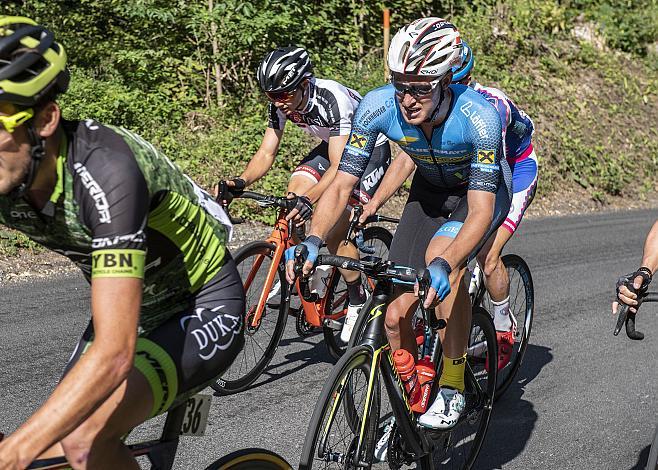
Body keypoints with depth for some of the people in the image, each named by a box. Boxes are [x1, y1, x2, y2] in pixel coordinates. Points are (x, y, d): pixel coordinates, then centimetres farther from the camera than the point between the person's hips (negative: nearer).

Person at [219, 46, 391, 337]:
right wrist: (241, 181, -32)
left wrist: (310, 199, -56)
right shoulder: (281, 103, -17)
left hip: (370, 149, -7)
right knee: (296, 189, -20)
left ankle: (358, 301, -1)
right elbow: (266, 153, -13)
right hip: (333, 145, 7)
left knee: (334, 229, -20)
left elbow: (339, 168, -41)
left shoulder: (334, 100, -37)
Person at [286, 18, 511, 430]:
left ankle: (453, 386, -17)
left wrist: (444, 265, -58)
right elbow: (342, 184, -25)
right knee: (397, 315, -6)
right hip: (430, 190, 4)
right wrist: (313, 240, -42)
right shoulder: (379, 106, -28)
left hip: (483, 189, -3)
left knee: (442, 257, -35)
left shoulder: (478, 115, -38)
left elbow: (480, 210, -41)